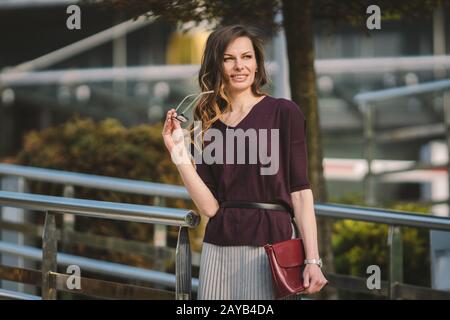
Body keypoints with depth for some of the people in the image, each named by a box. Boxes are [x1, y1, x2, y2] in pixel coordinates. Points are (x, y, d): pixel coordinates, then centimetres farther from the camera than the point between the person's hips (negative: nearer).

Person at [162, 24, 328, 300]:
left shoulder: (284, 113, -1)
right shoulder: (208, 125, 9)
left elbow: (300, 191, -5)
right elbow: (210, 207, 0)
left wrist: (313, 260, -13)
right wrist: (179, 153, -7)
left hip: (272, 246, -3)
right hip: (220, 250, 3)